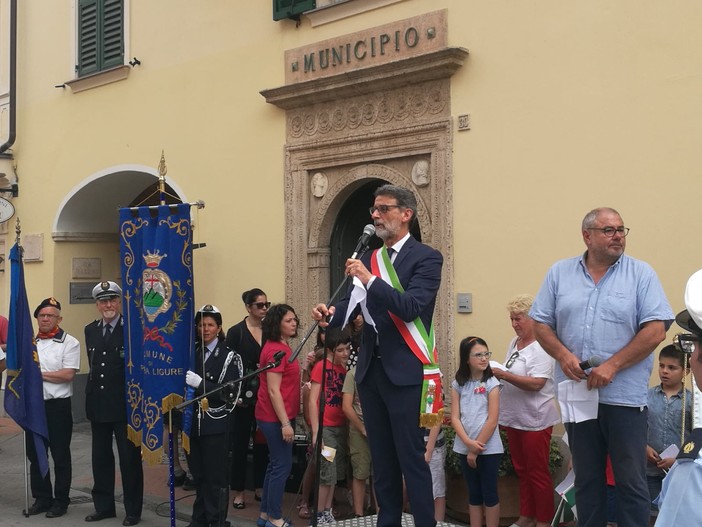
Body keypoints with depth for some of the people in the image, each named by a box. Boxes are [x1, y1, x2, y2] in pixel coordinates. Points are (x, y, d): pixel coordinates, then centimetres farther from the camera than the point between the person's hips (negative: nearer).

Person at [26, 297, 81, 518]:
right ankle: (42, 498, 26)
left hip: (58, 406, -5)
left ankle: (61, 500, 15)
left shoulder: (69, 342, -6)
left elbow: (68, 375, -15)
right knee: (35, 454, 12)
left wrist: (39, 374, -12)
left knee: (60, 456, 4)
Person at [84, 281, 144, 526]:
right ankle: (103, 506, 28)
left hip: (125, 405, -5)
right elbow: (93, 363, 17)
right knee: (100, 457, 14)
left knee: (130, 458, 4)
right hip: (98, 404, 6)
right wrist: (93, 389, 13)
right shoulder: (90, 330, 9)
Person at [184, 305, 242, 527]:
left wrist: (200, 383, -21)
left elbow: (229, 394, -12)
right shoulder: (190, 352, 10)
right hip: (193, 423, 4)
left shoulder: (229, 357, -3)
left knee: (216, 478, 0)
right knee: (198, 476, 12)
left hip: (215, 426, -4)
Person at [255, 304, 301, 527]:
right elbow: (273, 390, -21)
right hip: (275, 417, -10)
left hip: (280, 415, 10)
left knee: (276, 464, 14)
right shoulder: (275, 350, -17)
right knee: (283, 465, -4)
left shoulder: (283, 347, 13)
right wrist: (285, 423, -23)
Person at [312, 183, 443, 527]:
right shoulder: (369, 259, 12)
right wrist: (332, 313, -13)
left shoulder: (426, 258, -7)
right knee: (381, 457, 16)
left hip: (405, 371, -7)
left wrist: (370, 279, -26)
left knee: (411, 457, -3)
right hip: (370, 369, 7)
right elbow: (354, 304, 7)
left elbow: (412, 307, -21)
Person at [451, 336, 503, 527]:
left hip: (489, 448, -3)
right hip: (465, 449, 3)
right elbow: (455, 418, -1)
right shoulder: (458, 384, 3)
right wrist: (469, 443, -14)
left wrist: (476, 448, -10)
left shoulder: (491, 383, -6)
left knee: (489, 493, 3)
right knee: (474, 494, 12)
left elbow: (492, 420, -10)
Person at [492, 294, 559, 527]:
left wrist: (504, 375, -29)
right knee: (521, 470, 16)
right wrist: (498, 375, 4)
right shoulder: (514, 343, 10)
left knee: (537, 472, 2)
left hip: (535, 420, -8)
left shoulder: (541, 347, -16)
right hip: (514, 418, 8)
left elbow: (535, 384, -25)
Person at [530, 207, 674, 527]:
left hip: (624, 395, -2)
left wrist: (612, 365, -15)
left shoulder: (641, 274, -1)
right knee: (586, 479, 13)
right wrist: (563, 355, -11)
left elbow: (655, 330, -8)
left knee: (631, 481, 2)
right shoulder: (560, 273, 7)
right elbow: (541, 324, 7)